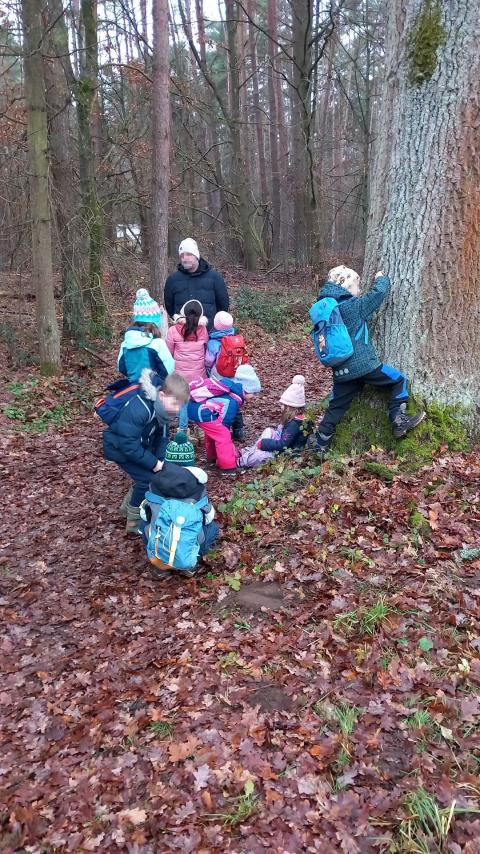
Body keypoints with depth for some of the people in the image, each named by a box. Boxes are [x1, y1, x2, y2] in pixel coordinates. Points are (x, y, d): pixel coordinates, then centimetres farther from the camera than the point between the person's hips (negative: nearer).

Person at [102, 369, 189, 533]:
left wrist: (162, 459, -17)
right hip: (120, 448, -8)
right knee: (146, 478, -15)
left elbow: (162, 436, -2)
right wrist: (153, 463, -30)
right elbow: (129, 444, -34)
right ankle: (134, 522, 2)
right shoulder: (138, 409, -38)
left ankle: (130, 506, 26)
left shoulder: (162, 406, -10)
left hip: (140, 445, 8)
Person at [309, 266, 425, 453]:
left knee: (336, 406, 16)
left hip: (341, 371, 7)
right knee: (398, 380, 10)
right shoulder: (354, 306, -11)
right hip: (364, 365, -6)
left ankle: (321, 442, 17)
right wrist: (381, 278, 14)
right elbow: (378, 293, -6)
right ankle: (399, 421, 6)